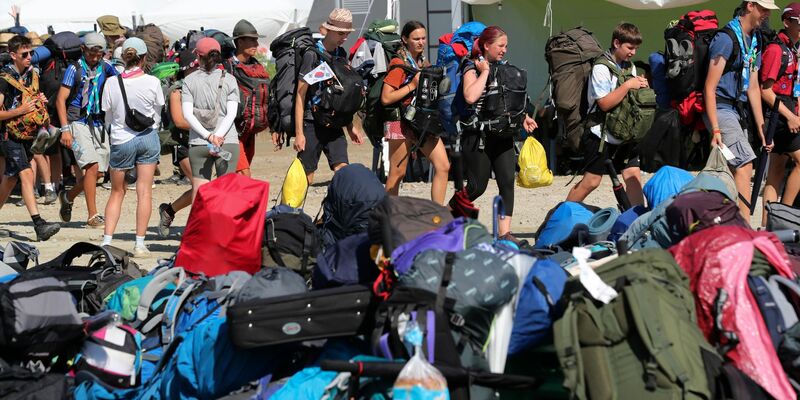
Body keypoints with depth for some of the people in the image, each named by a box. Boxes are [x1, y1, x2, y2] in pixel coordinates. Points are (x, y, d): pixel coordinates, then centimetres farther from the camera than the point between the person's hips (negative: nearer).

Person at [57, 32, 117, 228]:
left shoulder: (106, 68, 10)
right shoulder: (75, 69, -2)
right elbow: (61, 100, -5)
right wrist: (65, 129, -13)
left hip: (99, 124, 5)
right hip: (79, 123, -5)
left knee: (99, 171, 6)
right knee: (92, 166, -17)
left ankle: (68, 196, 32)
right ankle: (93, 216, -13)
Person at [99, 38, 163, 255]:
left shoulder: (112, 84, -7)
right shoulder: (153, 82, -8)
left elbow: (108, 117, 3)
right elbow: (157, 115, 4)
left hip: (120, 141, 0)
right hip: (148, 138, 0)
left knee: (117, 192, 13)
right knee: (144, 192, 4)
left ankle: (107, 241, 5)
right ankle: (140, 244, 4)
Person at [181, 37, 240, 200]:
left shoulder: (189, 80, 4)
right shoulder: (229, 79, 5)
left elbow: (187, 113, -4)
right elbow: (232, 113, -4)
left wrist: (208, 136, -10)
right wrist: (218, 136, -10)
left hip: (198, 142, 0)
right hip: (228, 142, 0)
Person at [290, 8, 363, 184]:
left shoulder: (341, 55, 10)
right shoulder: (312, 55, -9)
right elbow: (300, 95, -9)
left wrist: (350, 126, 18)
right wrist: (299, 133, -12)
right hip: (312, 123, -5)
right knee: (306, 177, -1)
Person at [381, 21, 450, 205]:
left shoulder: (423, 62, 15)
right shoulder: (399, 64, -8)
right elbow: (385, 98, -16)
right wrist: (412, 85, -17)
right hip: (401, 122, -7)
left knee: (443, 166, -3)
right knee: (397, 173, -2)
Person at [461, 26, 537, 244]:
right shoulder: (472, 68, -7)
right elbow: (470, 97, -26)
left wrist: (523, 116, 14)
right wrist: (485, 71, -17)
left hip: (503, 134, 6)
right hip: (478, 135, -6)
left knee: (507, 181, -7)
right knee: (477, 186, -2)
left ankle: (505, 232, -8)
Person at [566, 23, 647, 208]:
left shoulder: (630, 67, 11)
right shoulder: (601, 68, -13)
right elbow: (604, 104, -20)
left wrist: (641, 87, 0)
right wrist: (627, 85, -21)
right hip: (601, 135, -7)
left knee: (634, 175, -2)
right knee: (591, 181, -3)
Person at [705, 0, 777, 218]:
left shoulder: (754, 41, 15)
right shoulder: (726, 38, -12)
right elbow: (710, 88, -15)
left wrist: (762, 127, 15)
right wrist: (716, 130, -20)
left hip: (738, 111, 9)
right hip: (721, 110, -9)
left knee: (733, 171, 8)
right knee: (745, 164, -19)